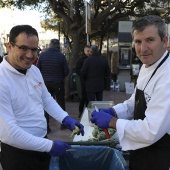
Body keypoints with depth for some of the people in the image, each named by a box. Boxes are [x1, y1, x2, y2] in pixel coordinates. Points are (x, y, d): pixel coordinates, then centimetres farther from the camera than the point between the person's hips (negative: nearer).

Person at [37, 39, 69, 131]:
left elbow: (38, 69, -2)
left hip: (45, 83, 1)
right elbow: (66, 71, -6)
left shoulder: (42, 55, -5)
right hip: (58, 82, -1)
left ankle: (46, 125, 8)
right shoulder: (61, 56, -9)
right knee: (61, 103, 14)